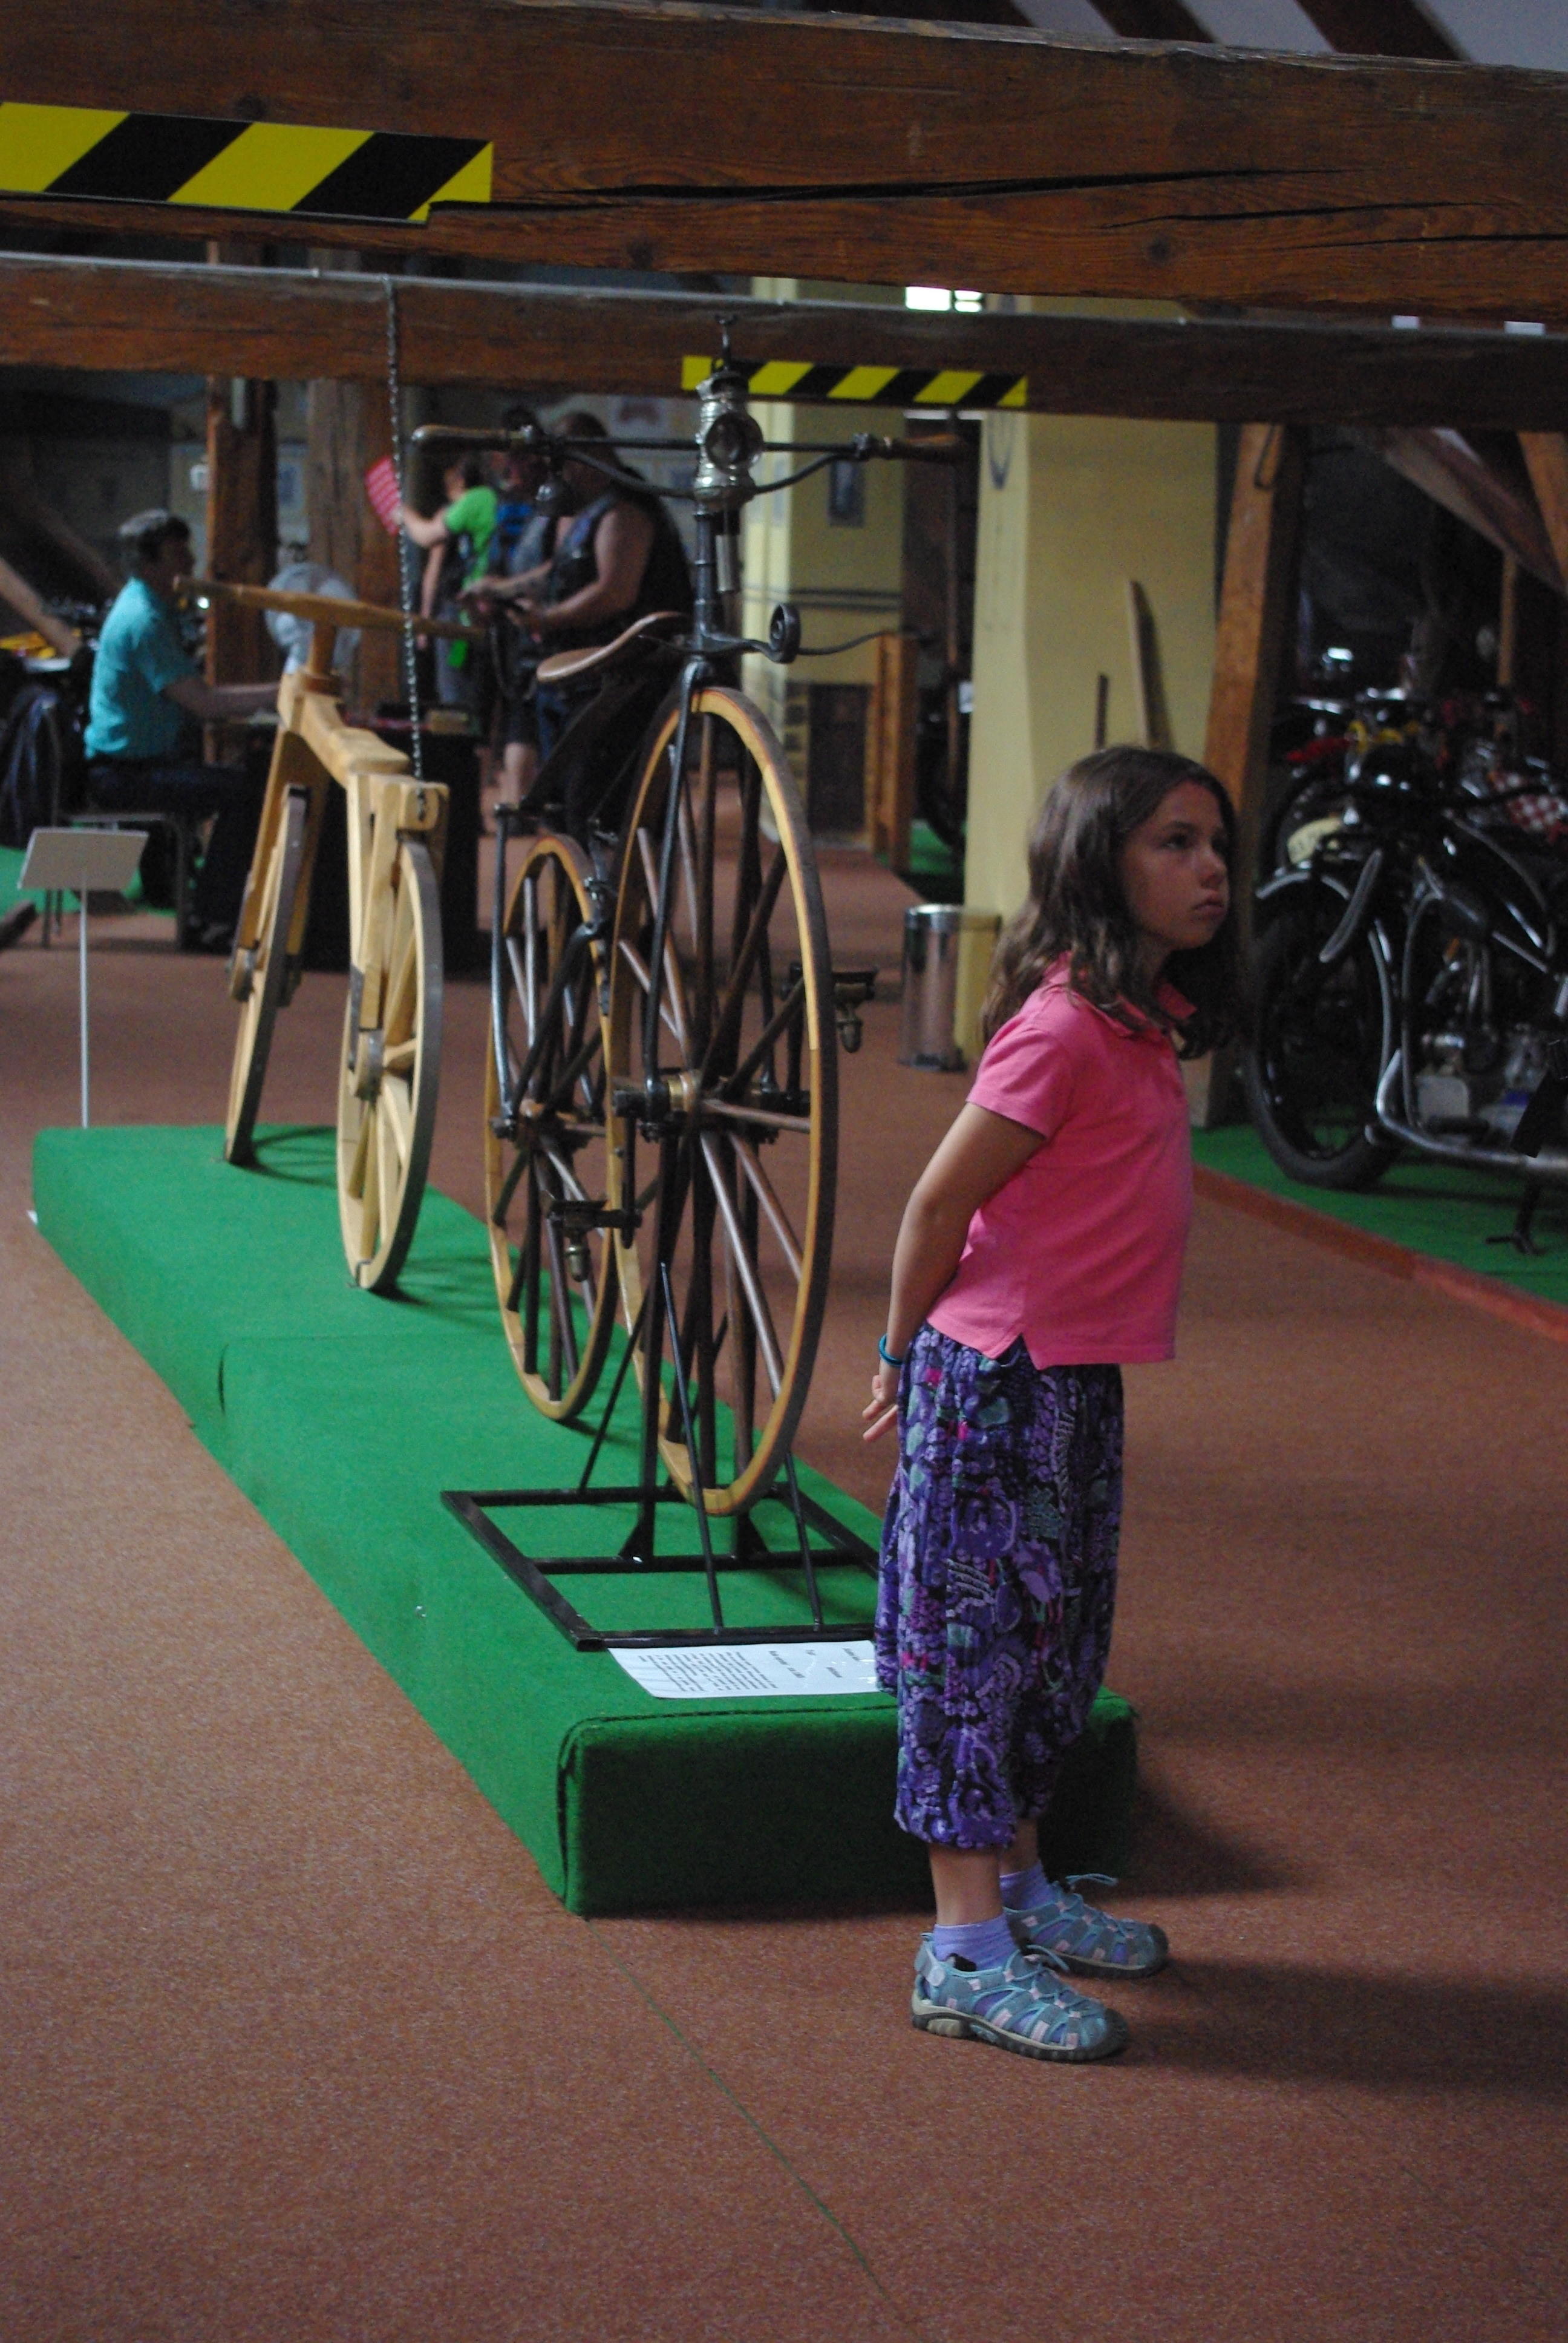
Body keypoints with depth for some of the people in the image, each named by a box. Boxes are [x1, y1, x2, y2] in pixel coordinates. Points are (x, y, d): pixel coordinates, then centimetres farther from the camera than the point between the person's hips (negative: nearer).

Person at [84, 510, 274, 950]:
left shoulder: (153, 606, 14)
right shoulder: (144, 620, -20)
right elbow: (203, 703, -24)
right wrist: (278, 692, -20)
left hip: (147, 759, 10)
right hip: (123, 773, -10)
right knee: (242, 791, -22)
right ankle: (210, 920, -16)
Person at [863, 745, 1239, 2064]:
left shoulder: (1143, 1022, 8)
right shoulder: (1065, 1027, -20)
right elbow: (941, 1201, -16)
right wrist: (906, 1356, -4)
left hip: (1080, 1380, 9)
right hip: (1001, 1381, -9)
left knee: (1057, 1644, 18)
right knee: (977, 1642, -2)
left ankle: (1020, 1890, 33)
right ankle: (969, 1952, 4)